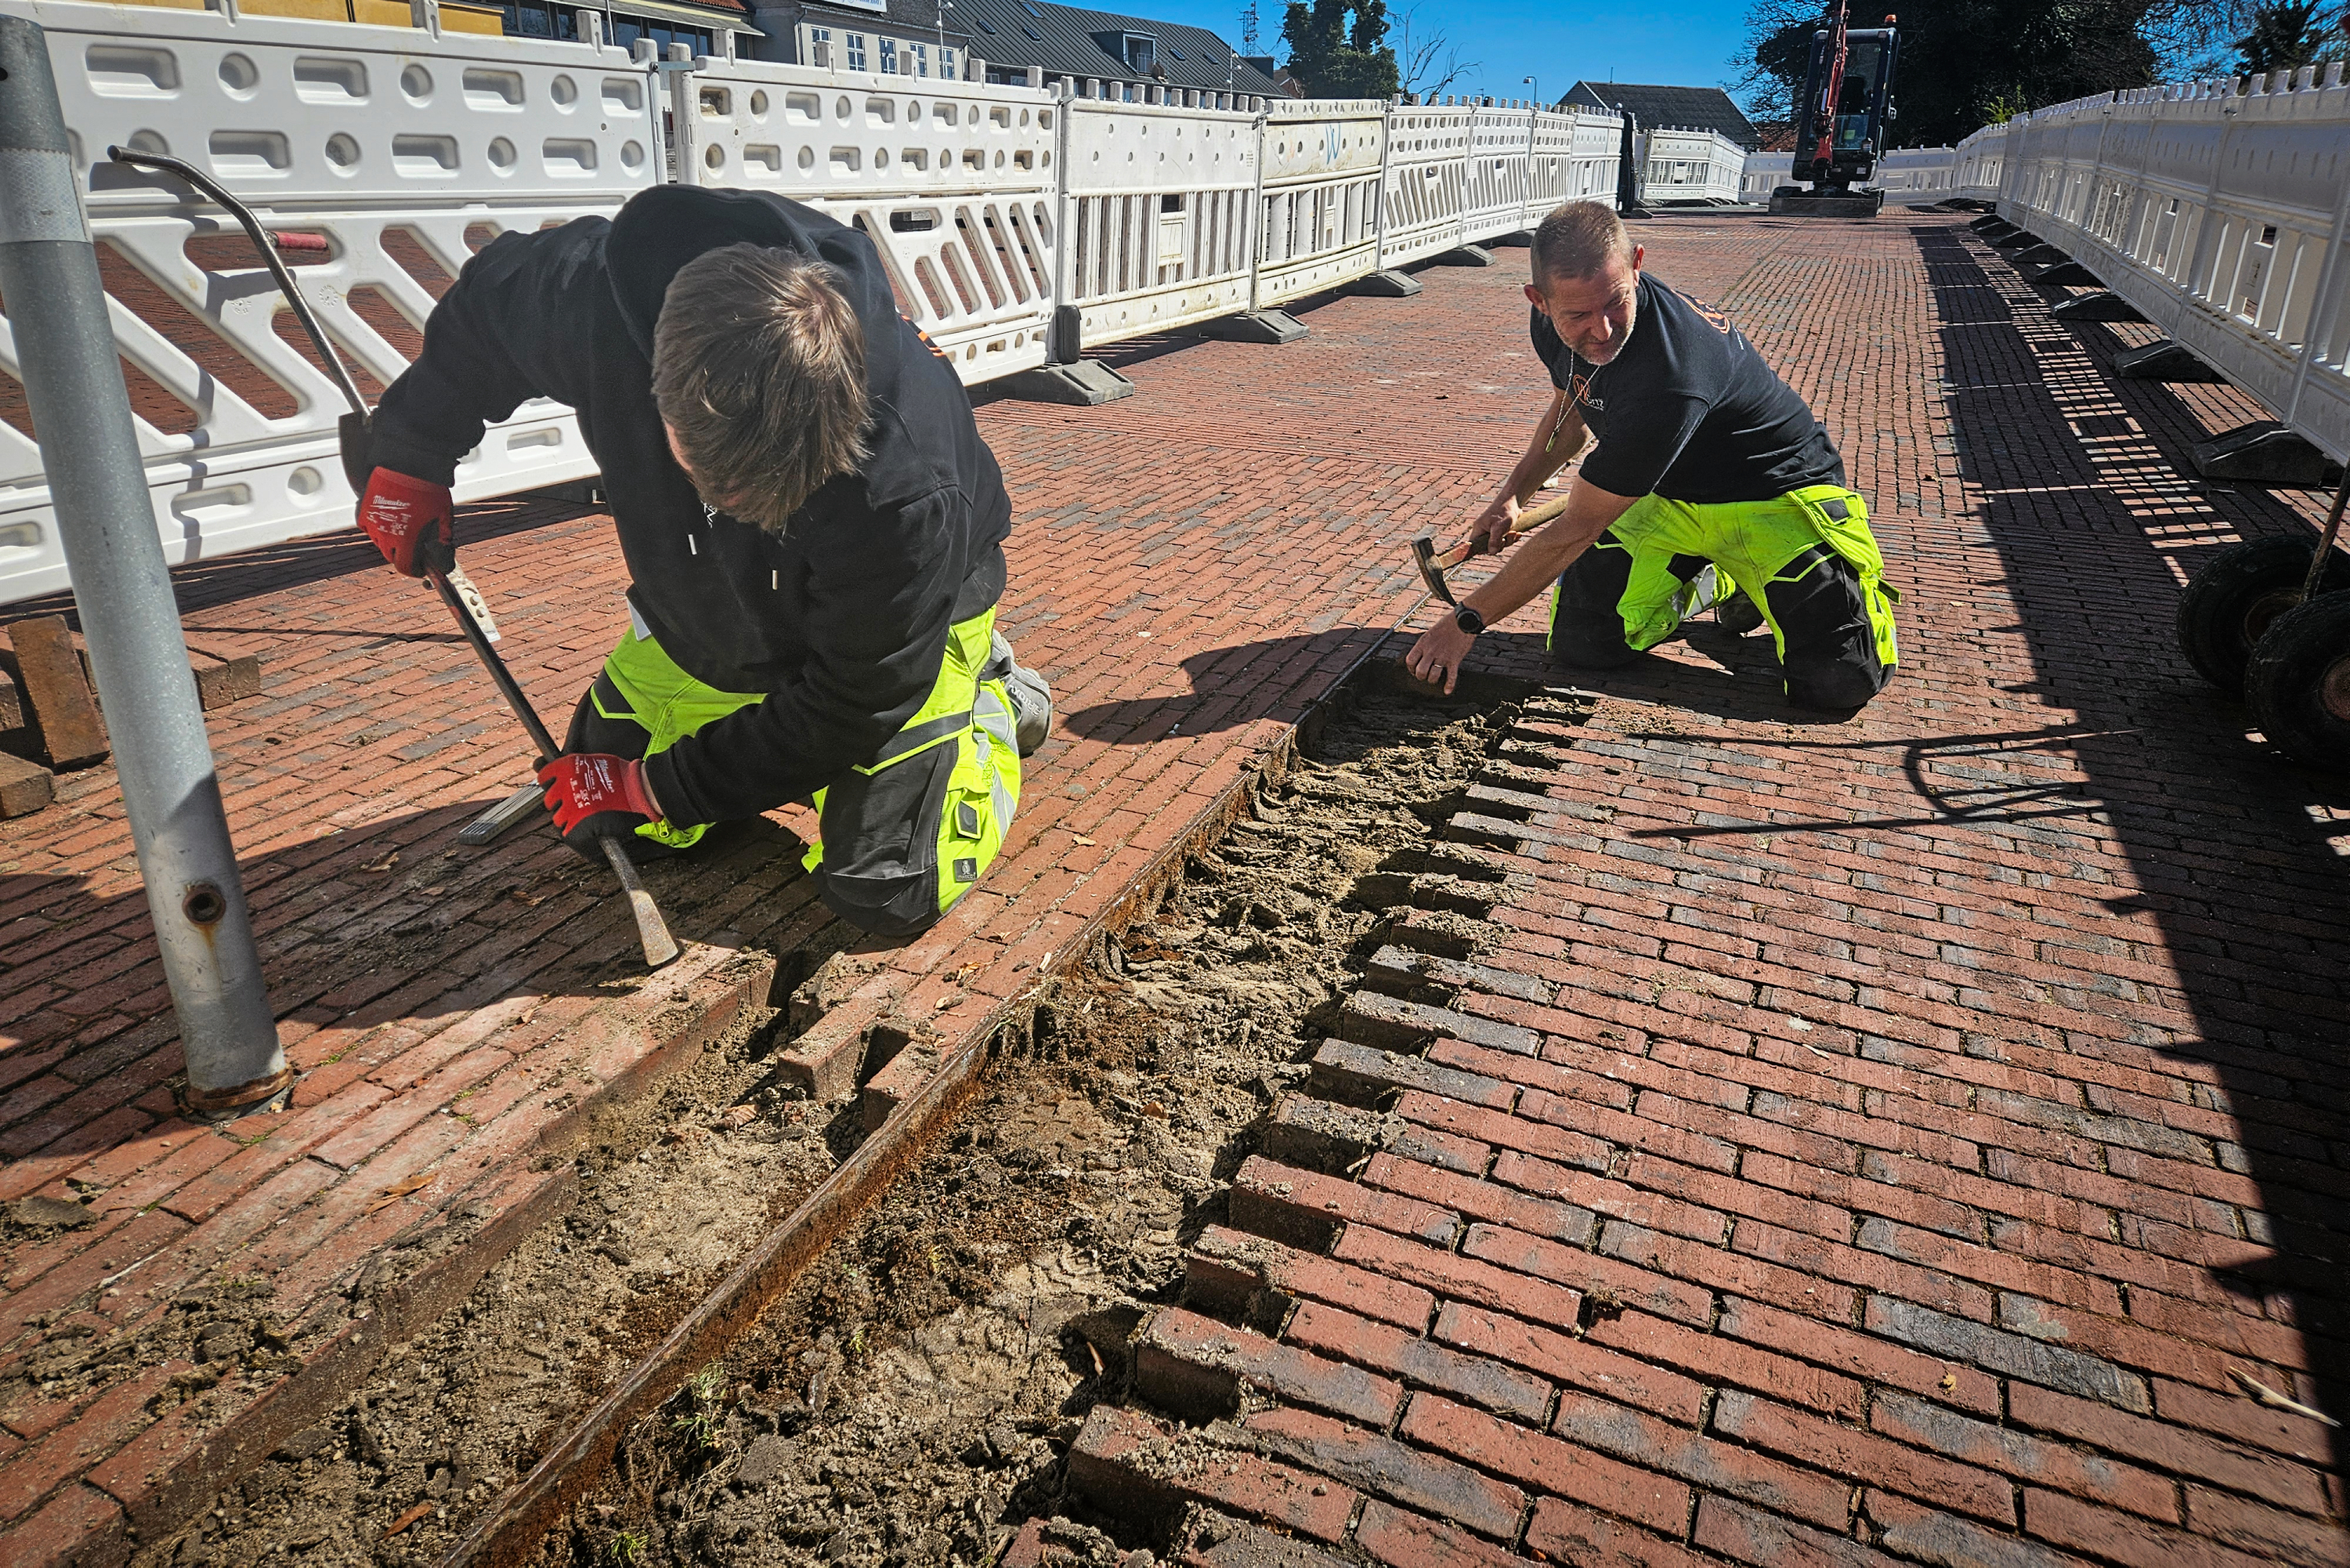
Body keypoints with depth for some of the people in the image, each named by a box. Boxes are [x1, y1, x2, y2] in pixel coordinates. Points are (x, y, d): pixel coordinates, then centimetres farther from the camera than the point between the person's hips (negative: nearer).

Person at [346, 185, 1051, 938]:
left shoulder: (904, 493, -43)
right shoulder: (596, 296, -32)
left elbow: (845, 708, -28)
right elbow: (484, 301, -4)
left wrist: (663, 786, -20)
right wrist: (409, 450, 3)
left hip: (900, 616, -4)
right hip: (709, 605, 5)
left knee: (885, 893, -12)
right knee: (605, 828, 9)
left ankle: (994, 703, 13)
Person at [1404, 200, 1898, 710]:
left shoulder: (1670, 377, -39)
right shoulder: (1554, 323, -13)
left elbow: (1574, 531, -31)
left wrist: (1465, 622, -23)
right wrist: (1513, 495, 1)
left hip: (1775, 491, -6)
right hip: (1667, 493, 6)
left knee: (1837, 680, -21)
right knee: (1579, 643, -12)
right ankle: (1710, 581, 16)